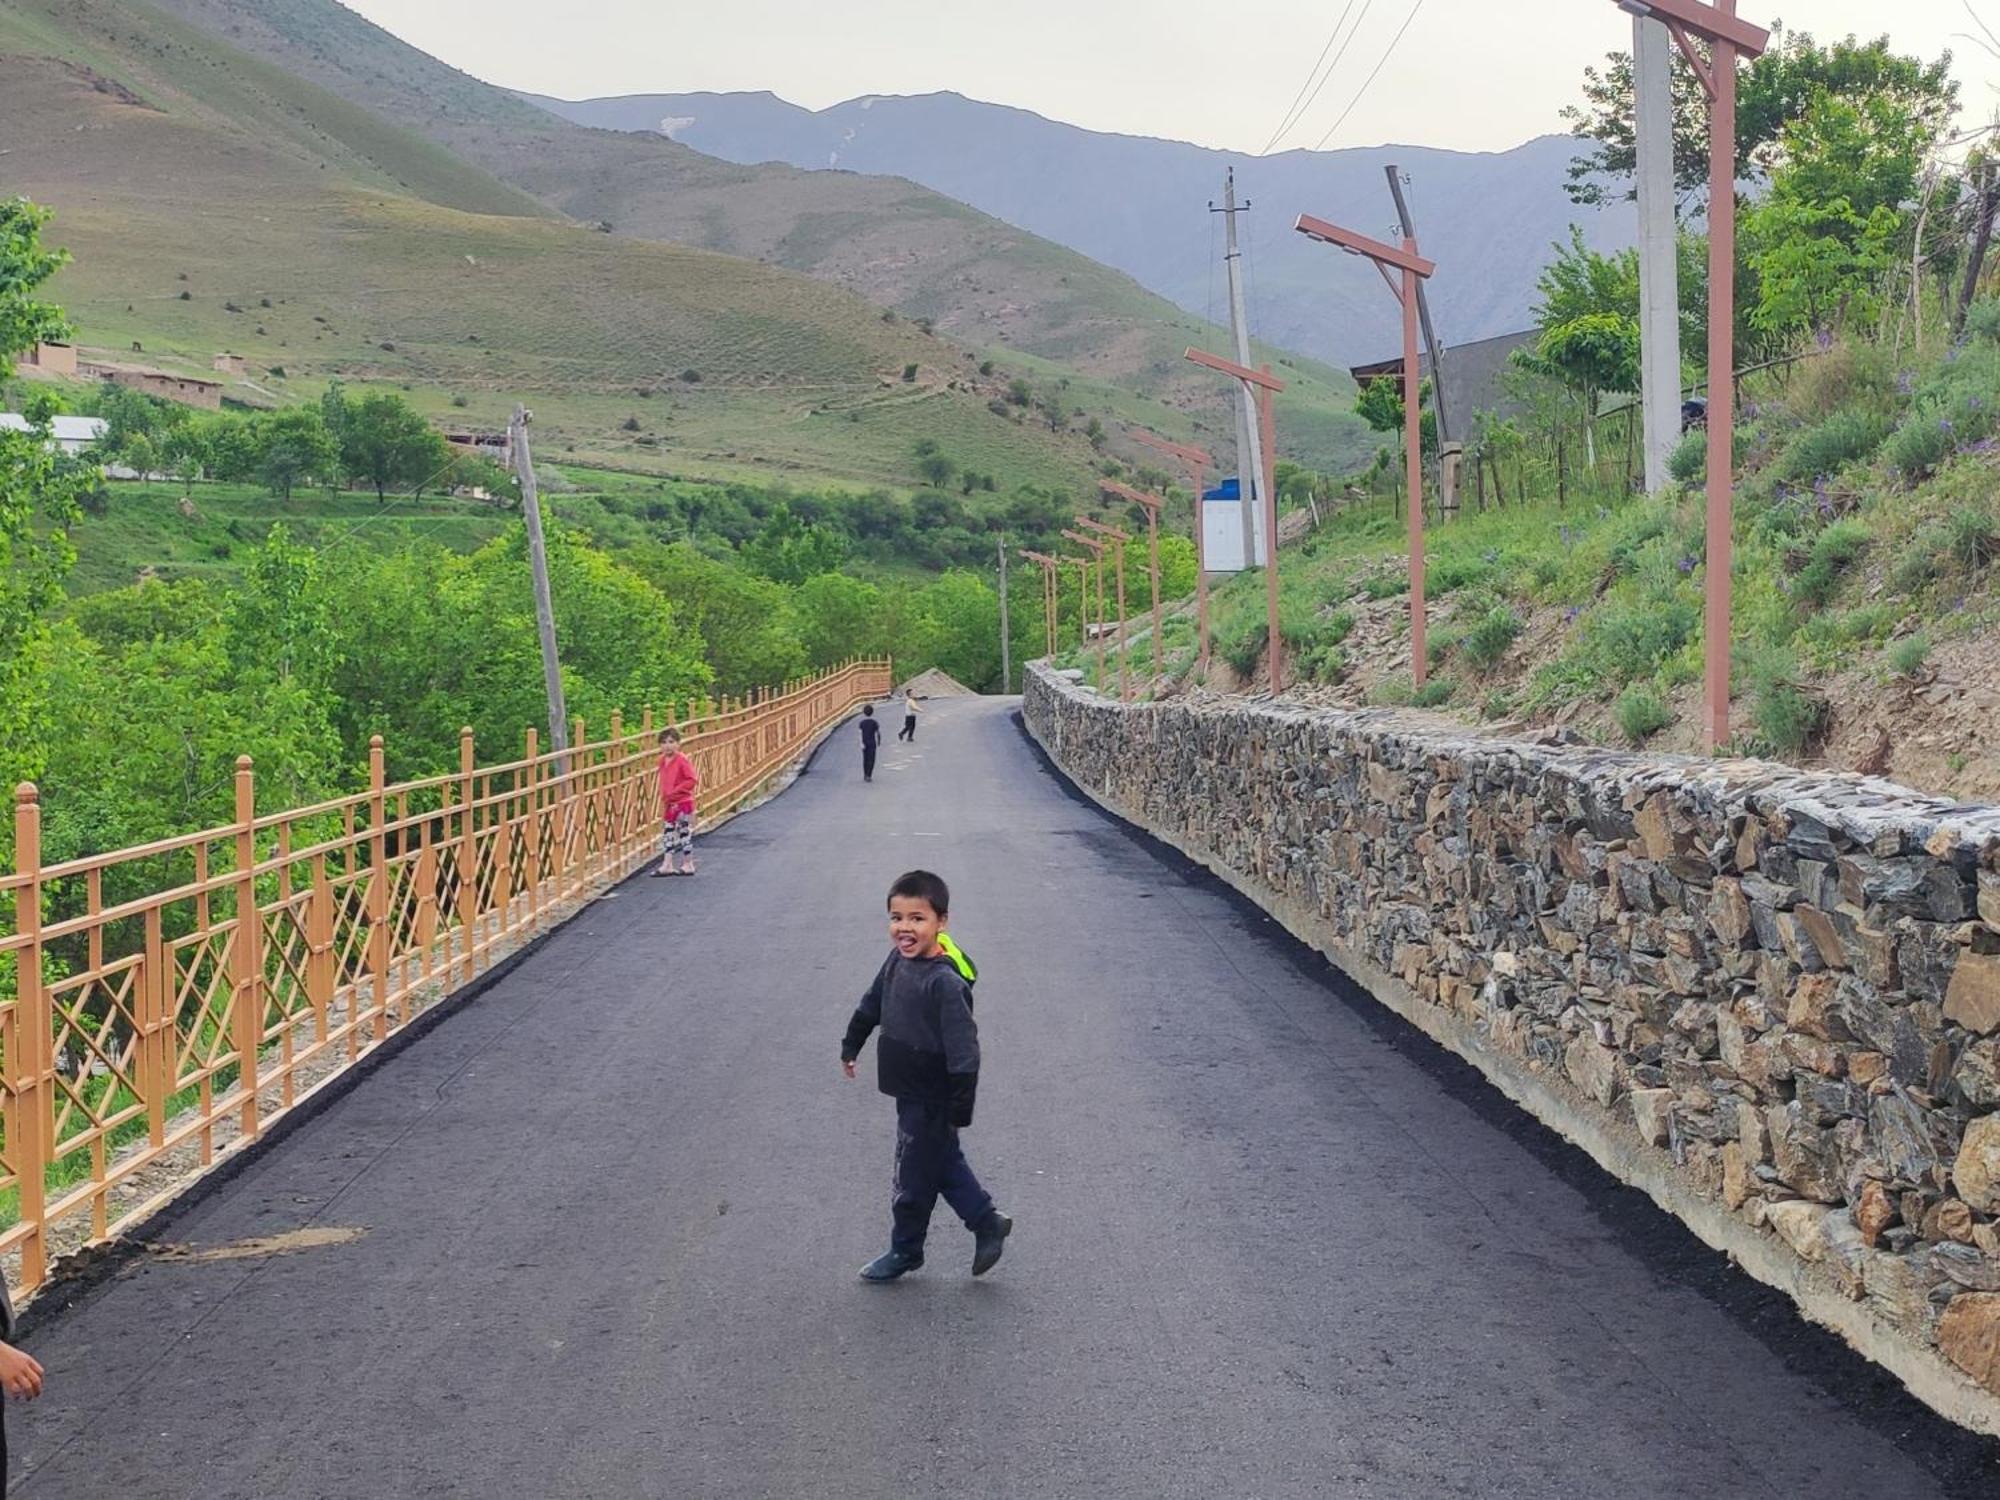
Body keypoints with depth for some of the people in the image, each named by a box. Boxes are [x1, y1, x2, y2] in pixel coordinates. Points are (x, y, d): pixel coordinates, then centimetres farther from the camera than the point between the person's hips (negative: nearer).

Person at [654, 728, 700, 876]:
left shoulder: (682, 760, -16)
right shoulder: (663, 761, 6)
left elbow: (693, 779, -20)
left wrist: (674, 792, -21)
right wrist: (664, 797, 10)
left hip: (683, 802, -8)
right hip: (670, 803, 8)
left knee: (684, 833, 0)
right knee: (667, 832, 7)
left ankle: (688, 865, 10)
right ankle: (667, 865, 11)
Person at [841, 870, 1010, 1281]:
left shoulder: (944, 981, -27)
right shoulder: (897, 960, -2)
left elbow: (963, 1051, -26)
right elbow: (872, 1004, 17)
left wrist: (959, 1110, -23)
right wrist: (851, 1046, 28)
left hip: (932, 1102, -8)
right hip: (911, 1093, 8)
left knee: (915, 1176, 9)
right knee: (943, 1164, 21)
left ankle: (904, 1250, 28)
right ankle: (987, 1223, 36)